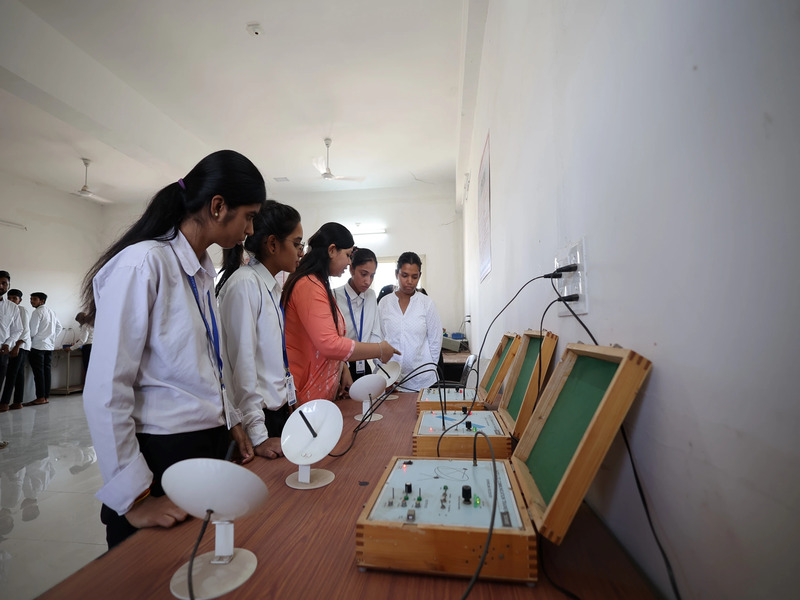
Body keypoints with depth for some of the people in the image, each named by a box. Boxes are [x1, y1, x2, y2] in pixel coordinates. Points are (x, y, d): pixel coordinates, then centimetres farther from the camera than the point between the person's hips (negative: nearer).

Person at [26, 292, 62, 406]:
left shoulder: (37, 312, -9)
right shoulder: (51, 311, 15)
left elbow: (33, 331, -12)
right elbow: (59, 327, 21)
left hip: (38, 346, -7)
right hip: (50, 346, 7)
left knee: (38, 371, -5)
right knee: (46, 370, 8)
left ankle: (40, 398, -4)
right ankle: (46, 396, 9)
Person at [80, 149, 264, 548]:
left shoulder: (203, 270, 8)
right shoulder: (142, 264, -18)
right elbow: (105, 392, -19)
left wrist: (228, 420, 14)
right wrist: (134, 497, -17)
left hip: (210, 444, 8)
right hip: (162, 455, -7)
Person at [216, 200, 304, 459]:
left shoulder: (273, 287, 9)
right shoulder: (245, 284, -17)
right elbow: (242, 363, -20)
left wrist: (288, 399, 13)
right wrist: (258, 436, -20)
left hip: (278, 409, 8)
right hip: (256, 416, -8)